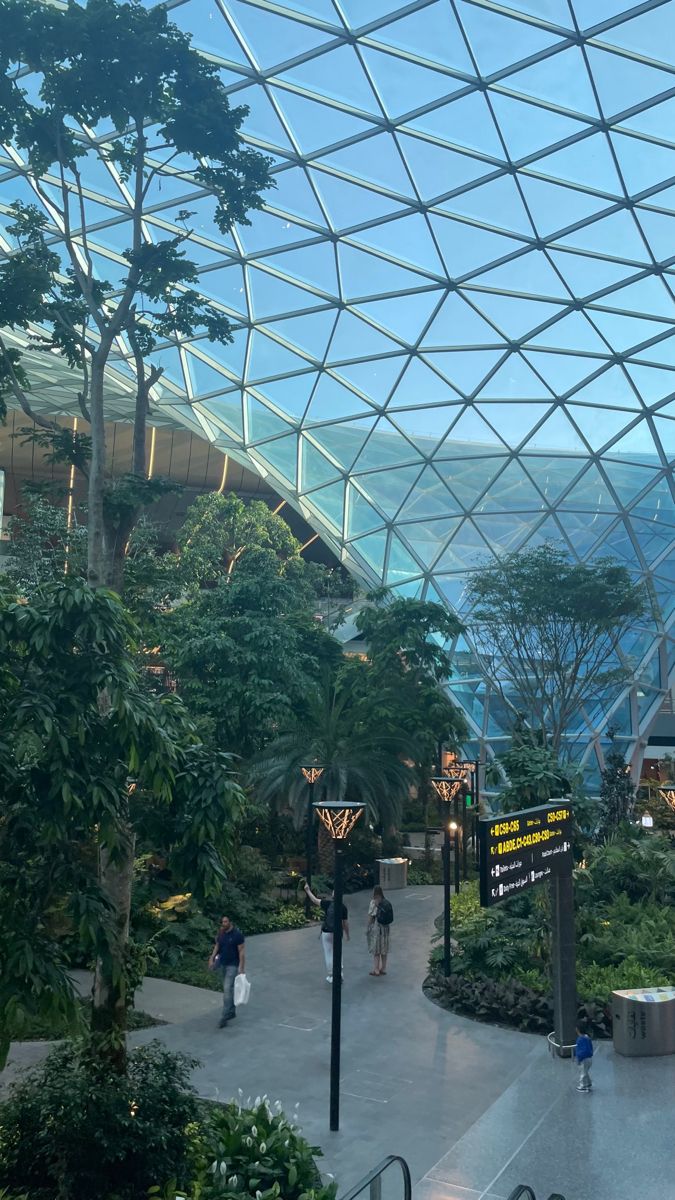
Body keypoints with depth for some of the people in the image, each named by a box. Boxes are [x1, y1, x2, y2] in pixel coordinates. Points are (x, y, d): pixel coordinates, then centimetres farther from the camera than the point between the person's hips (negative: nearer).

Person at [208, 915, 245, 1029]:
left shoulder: (237, 935, -17)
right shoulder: (221, 933, 3)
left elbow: (242, 952, -15)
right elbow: (217, 946, 11)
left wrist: (241, 968, -18)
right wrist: (212, 958, -4)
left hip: (233, 966, -7)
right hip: (223, 964, 7)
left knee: (228, 989, -12)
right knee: (227, 989, 16)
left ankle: (225, 1017, -10)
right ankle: (232, 1012, 30)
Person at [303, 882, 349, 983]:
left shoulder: (327, 904, -11)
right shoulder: (343, 907, -5)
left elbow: (314, 900, -4)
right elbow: (346, 922, -1)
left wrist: (308, 890, 8)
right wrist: (347, 934, 12)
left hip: (327, 933, -2)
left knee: (328, 954, 7)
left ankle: (331, 976, 11)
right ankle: (340, 974, 12)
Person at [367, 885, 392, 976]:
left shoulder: (373, 902, -14)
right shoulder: (386, 902, 2)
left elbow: (371, 916, -14)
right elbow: (390, 917, 4)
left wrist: (367, 927, -5)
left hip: (375, 927, -5)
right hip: (385, 927, 5)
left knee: (375, 949, 3)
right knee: (384, 949, 13)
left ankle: (376, 969, 4)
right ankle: (383, 969, 20)